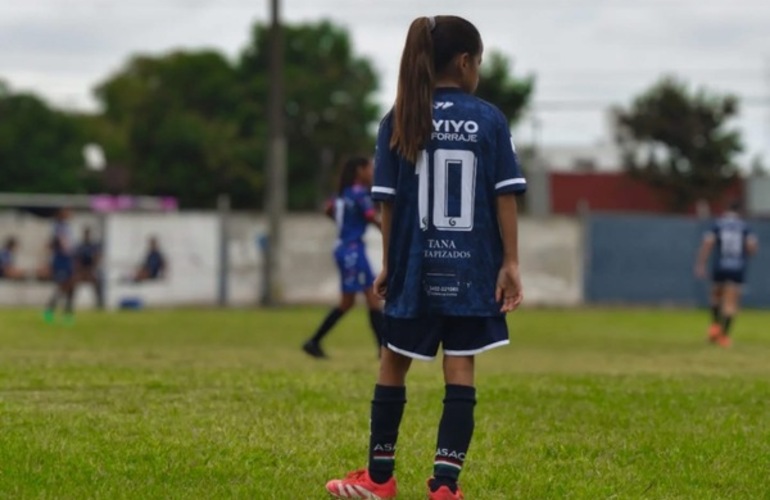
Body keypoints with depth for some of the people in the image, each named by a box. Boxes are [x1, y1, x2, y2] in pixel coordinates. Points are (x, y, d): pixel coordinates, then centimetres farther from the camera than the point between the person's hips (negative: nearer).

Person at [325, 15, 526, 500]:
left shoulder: (400, 122, -1)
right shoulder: (490, 120, -3)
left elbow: (389, 202, 0)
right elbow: (506, 196, -5)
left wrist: (389, 265, 8)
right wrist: (511, 263, -1)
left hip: (416, 268, 1)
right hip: (472, 269, -1)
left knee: (393, 366, 15)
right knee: (460, 372, 2)